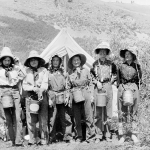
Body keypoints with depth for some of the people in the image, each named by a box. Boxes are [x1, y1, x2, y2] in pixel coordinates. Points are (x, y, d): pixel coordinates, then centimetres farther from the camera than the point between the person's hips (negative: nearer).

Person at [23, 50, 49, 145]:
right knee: (30, 120, -1)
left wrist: (40, 91, -18)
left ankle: (44, 139, 2)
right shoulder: (27, 71, 11)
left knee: (43, 119, -4)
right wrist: (33, 88, -11)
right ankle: (33, 139, 7)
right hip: (30, 97, 2)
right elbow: (24, 85, 5)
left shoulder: (43, 70, 7)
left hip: (42, 96, -1)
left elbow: (45, 84, 0)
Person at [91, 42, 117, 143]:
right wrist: (97, 82, -4)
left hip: (108, 87, 1)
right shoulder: (94, 64, 7)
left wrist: (111, 81, 5)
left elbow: (115, 75, 19)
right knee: (98, 113, -2)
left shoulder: (111, 64, 8)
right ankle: (99, 135, 3)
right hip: (98, 88, 0)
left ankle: (107, 133, 11)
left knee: (108, 112, 2)